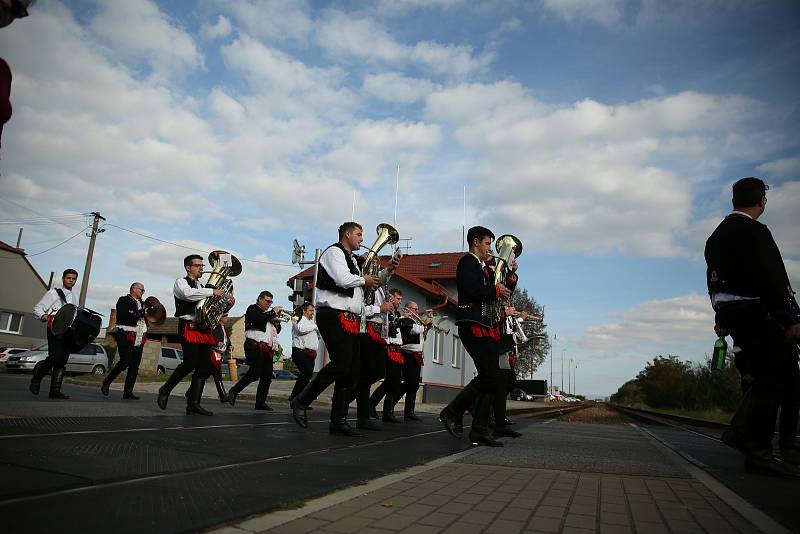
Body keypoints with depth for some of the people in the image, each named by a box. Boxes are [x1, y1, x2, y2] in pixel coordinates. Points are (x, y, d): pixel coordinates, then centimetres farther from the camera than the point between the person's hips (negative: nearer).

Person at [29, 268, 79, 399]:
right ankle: (36, 377, 9)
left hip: (69, 331, 5)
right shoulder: (53, 293, 6)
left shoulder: (74, 298, 23)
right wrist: (44, 316, -20)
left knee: (62, 361, -2)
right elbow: (37, 308, 1)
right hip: (55, 329, -5)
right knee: (55, 358, -17)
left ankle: (55, 390, -2)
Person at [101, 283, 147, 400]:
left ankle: (128, 392, 4)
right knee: (125, 361, -15)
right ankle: (106, 382, 6)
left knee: (134, 366, 1)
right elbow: (125, 315, -16)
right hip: (126, 336, -6)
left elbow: (145, 319, 20)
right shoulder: (124, 300, 1)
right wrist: (142, 312, -13)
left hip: (138, 339, 6)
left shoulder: (141, 303, 21)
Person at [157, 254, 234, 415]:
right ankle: (165, 390, 1)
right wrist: (212, 291, -19)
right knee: (191, 361, -20)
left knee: (205, 365, -1)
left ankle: (193, 404, 2)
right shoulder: (181, 282, 4)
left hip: (203, 329, 7)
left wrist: (228, 301, 4)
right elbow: (188, 294, -20)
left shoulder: (202, 287, 24)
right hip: (188, 327, -7)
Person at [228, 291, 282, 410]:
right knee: (255, 373, -16)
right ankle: (233, 391, 0)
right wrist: (273, 312, -7)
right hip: (255, 346, -8)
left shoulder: (268, 313, 26)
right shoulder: (253, 309, 4)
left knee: (267, 376, 1)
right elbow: (259, 319, -18)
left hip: (267, 348, 8)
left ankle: (260, 402, 5)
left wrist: (277, 322, 5)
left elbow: (277, 330, 26)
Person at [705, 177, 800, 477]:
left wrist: (721, 318, 20)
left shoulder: (716, 235, 17)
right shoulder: (754, 231, -12)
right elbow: (772, 277, -19)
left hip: (731, 314, 10)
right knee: (768, 380, -8)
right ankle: (758, 452, -7)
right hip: (757, 313, -10)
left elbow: (714, 280, 18)